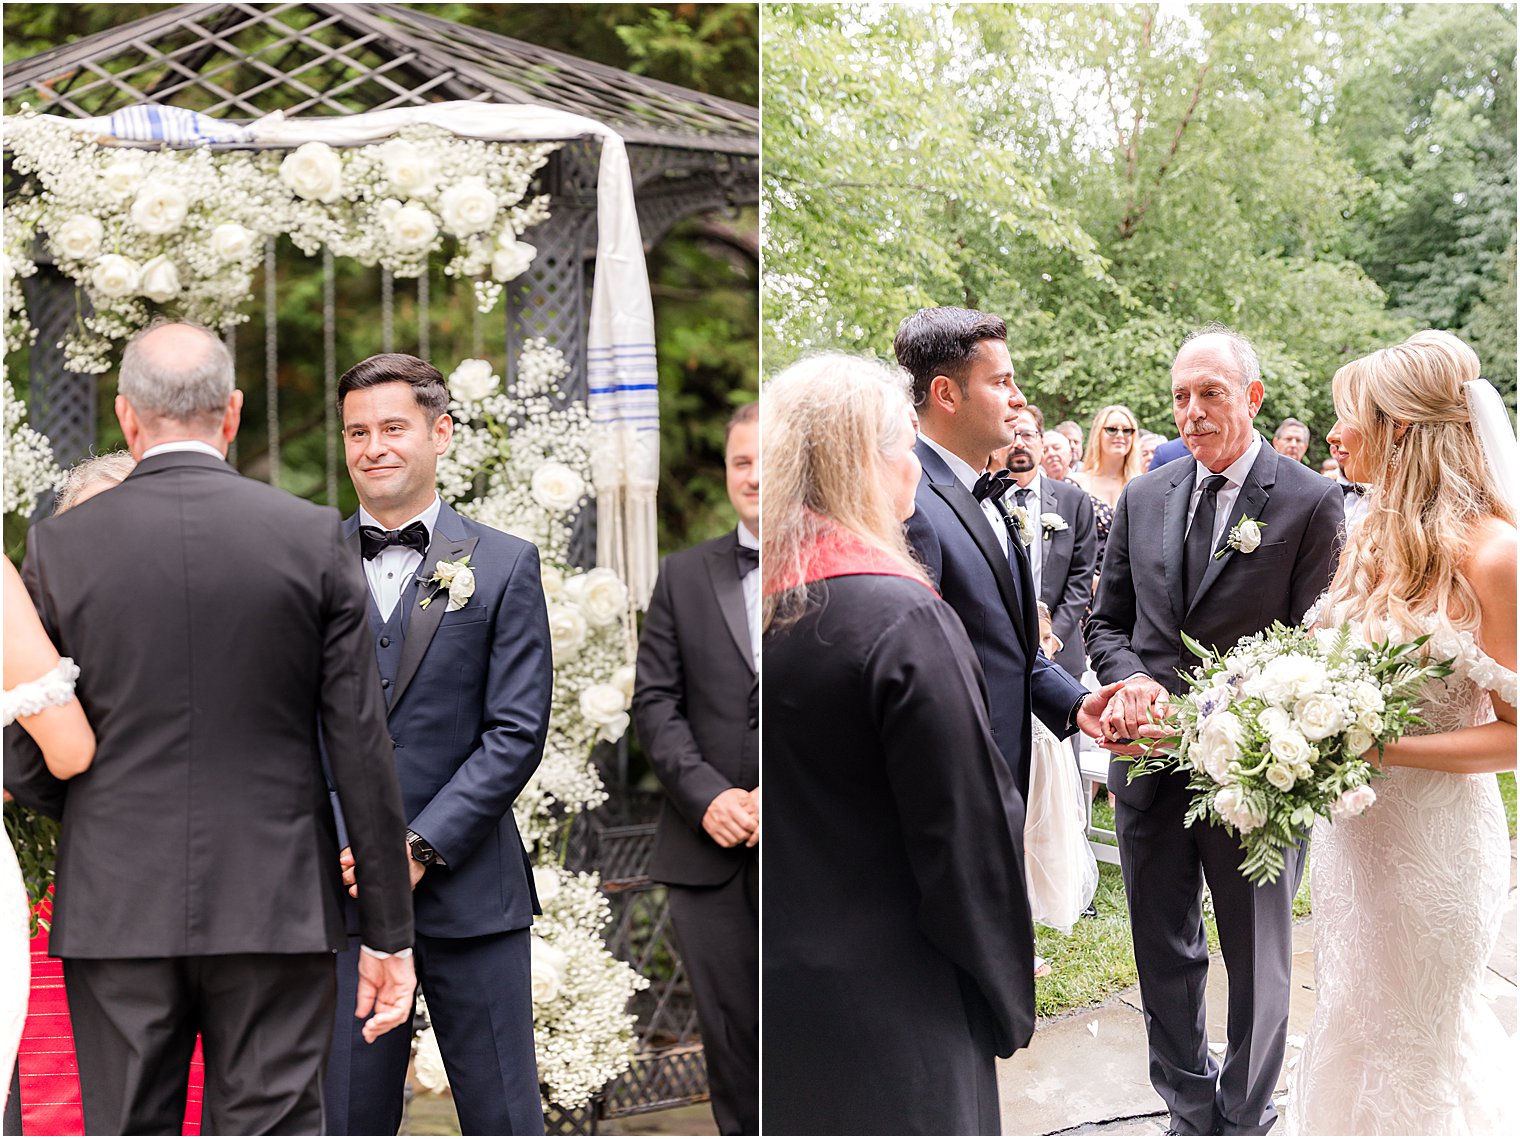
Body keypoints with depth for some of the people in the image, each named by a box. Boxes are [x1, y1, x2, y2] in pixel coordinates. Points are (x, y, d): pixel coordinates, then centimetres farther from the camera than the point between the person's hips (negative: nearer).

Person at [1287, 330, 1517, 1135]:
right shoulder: (1375, 538, 4)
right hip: (1350, 823, 7)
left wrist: (1377, 746, -25)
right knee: (1350, 1019, 20)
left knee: (1404, 1044, 11)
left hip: (1432, 834, -7)